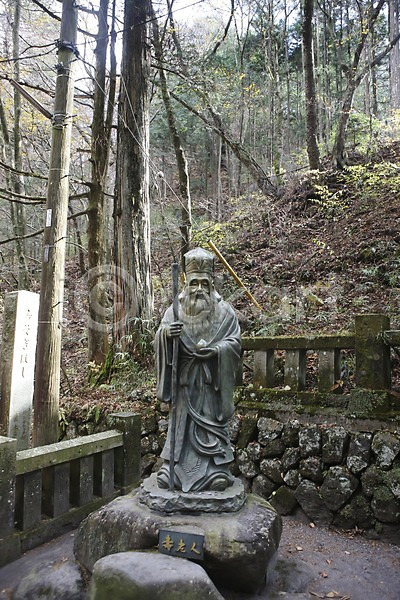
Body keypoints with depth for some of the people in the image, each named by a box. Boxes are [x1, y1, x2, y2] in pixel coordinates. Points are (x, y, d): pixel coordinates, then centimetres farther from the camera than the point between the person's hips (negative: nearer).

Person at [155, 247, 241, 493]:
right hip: (185, 379, 1)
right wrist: (165, 332, -27)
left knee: (211, 422, 2)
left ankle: (216, 470, 12)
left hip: (211, 380, -1)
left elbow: (235, 342, -1)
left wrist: (214, 349, -20)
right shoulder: (176, 309, 5)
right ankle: (173, 468, 14)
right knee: (183, 422, 5)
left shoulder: (225, 311, 3)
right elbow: (161, 337, -2)